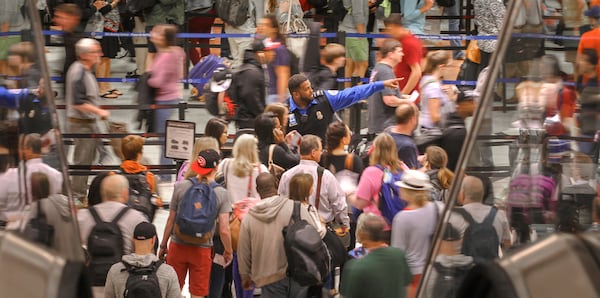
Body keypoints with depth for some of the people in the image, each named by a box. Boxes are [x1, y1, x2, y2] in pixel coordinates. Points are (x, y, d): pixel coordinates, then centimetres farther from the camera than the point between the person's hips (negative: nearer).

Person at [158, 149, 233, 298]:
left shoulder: (180, 187, -6)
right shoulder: (221, 194, -9)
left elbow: (171, 220, -1)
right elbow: (224, 230, -11)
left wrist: (163, 245, 11)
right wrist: (228, 251, 6)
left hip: (177, 246, 1)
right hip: (202, 250, -1)